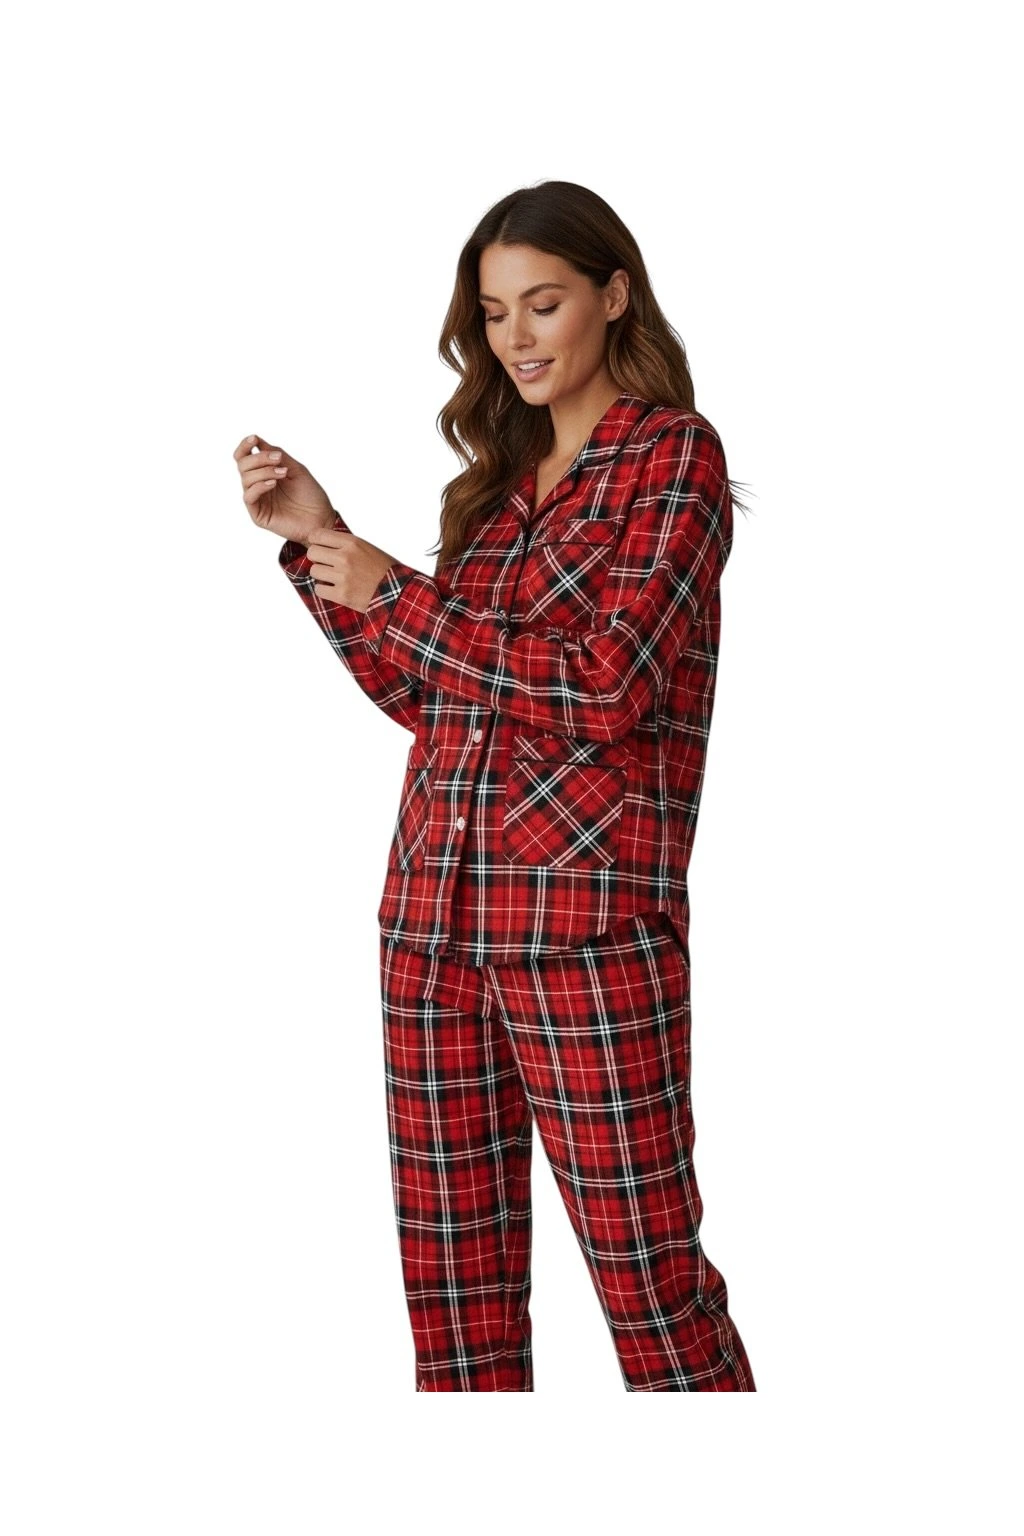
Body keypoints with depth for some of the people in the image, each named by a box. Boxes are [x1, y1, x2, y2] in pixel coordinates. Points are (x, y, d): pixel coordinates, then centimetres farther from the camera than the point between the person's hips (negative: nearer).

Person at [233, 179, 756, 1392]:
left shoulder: (675, 454, -3)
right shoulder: (503, 475, 17)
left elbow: (607, 687, -14)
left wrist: (394, 595, -9)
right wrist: (314, 538, 10)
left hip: (586, 917, -7)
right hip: (433, 907, 7)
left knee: (649, 1282, -2)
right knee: (451, 1290, 10)